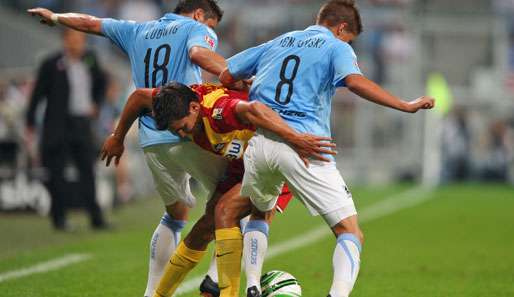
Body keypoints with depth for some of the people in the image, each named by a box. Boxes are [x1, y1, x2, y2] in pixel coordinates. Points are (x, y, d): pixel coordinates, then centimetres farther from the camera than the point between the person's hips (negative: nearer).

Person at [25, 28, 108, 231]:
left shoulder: (90, 59, 7)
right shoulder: (52, 64, -7)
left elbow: (101, 82, 26)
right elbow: (38, 94, -4)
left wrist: (95, 104, 13)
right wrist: (30, 123, -4)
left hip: (82, 125, 4)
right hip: (58, 127, -4)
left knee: (88, 170, 1)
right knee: (57, 172, 2)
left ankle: (96, 217, 1)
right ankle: (59, 218, 11)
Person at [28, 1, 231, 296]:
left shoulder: (139, 32, 24)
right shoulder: (197, 29, 6)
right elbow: (199, 53, -18)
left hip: (152, 143, 6)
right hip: (188, 135, -6)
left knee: (175, 215, 21)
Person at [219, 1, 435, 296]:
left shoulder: (278, 43, 24)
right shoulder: (336, 47, 8)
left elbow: (226, 76, 28)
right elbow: (356, 81, -13)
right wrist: (406, 106, -12)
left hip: (259, 141, 5)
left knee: (259, 213, 35)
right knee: (351, 234, -3)